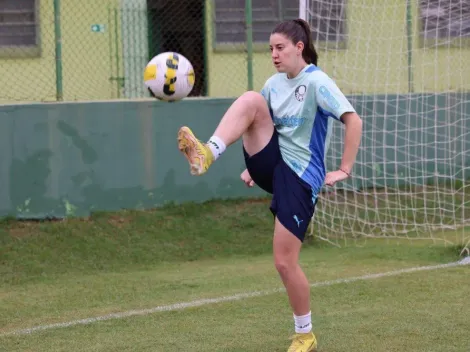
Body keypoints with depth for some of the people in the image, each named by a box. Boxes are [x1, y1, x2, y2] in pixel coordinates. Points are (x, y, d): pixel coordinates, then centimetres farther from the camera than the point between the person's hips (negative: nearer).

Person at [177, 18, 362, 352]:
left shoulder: (317, 82, -12)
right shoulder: (274, 83, 10)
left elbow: (354, 121, -19)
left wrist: (344, 170, -20)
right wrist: (253, 164, 16)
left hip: (300, 176, -6)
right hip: (271, 164, 6)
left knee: (285, 261, -8)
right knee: (250, 100, -19)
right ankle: (207, 154, -36)